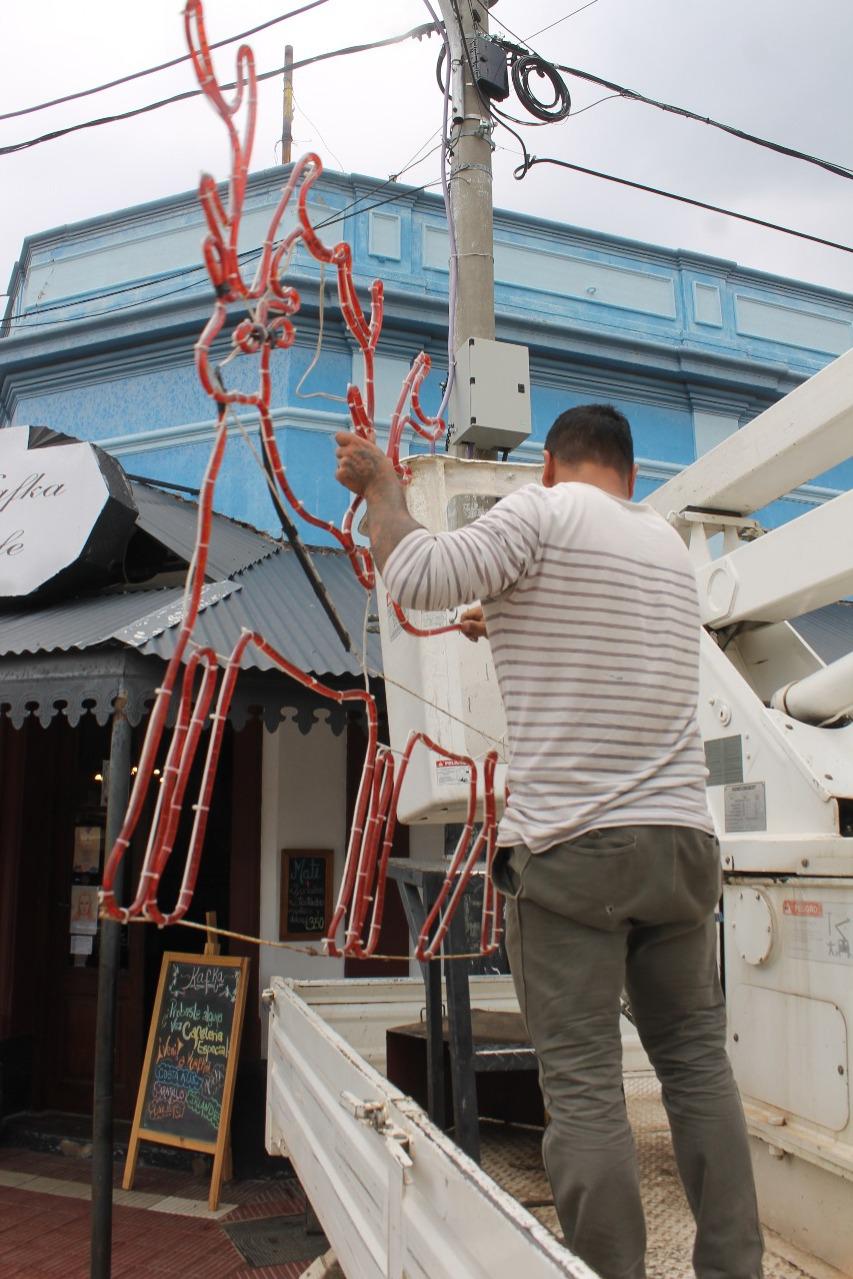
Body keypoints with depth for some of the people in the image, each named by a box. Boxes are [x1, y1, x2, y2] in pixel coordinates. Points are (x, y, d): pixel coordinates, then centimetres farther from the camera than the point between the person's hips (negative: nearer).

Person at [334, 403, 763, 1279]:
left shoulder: (544, 513, -3)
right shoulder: (670, 544, 18)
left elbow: (416, 579, -9)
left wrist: (380, 485, 7)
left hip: (569, 846, -6)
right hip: (682, 838, 6)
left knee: (582, 1084, -1)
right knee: (696, 1058, 14)